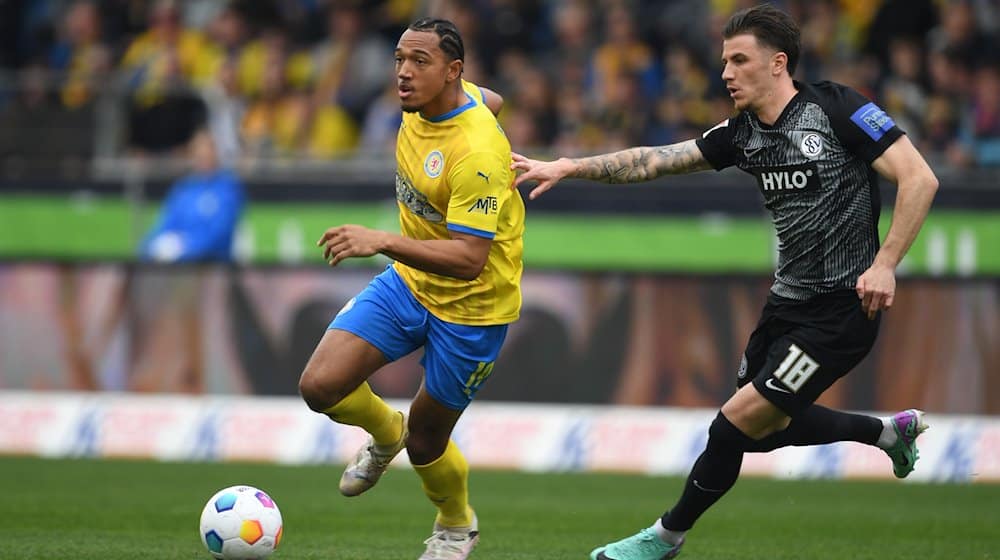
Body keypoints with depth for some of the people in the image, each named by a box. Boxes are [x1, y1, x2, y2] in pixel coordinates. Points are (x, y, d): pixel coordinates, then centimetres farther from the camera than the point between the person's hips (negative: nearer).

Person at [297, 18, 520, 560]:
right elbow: (491, 100, 16)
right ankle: (385, 434, 25)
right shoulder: (424, 104, -7)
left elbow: (469, 258, -38)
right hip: (409, 282, 7)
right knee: (320, 386, -9)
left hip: (470, 308, -7)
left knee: (425, 443, 6)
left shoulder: (476, 153, -31)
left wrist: (384, 242, -47)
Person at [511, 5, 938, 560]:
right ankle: (892, 430, 40)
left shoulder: (837, 109, -16)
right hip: (788, 302, 8)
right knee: (766, 428, 19)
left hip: (841, 310, -8)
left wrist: (884, 265, -23)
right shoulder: (742, 134, 4)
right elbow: (654, 161, 3)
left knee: (738, 424, -8)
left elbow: (919, 179, -17)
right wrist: (567, 167, -7)